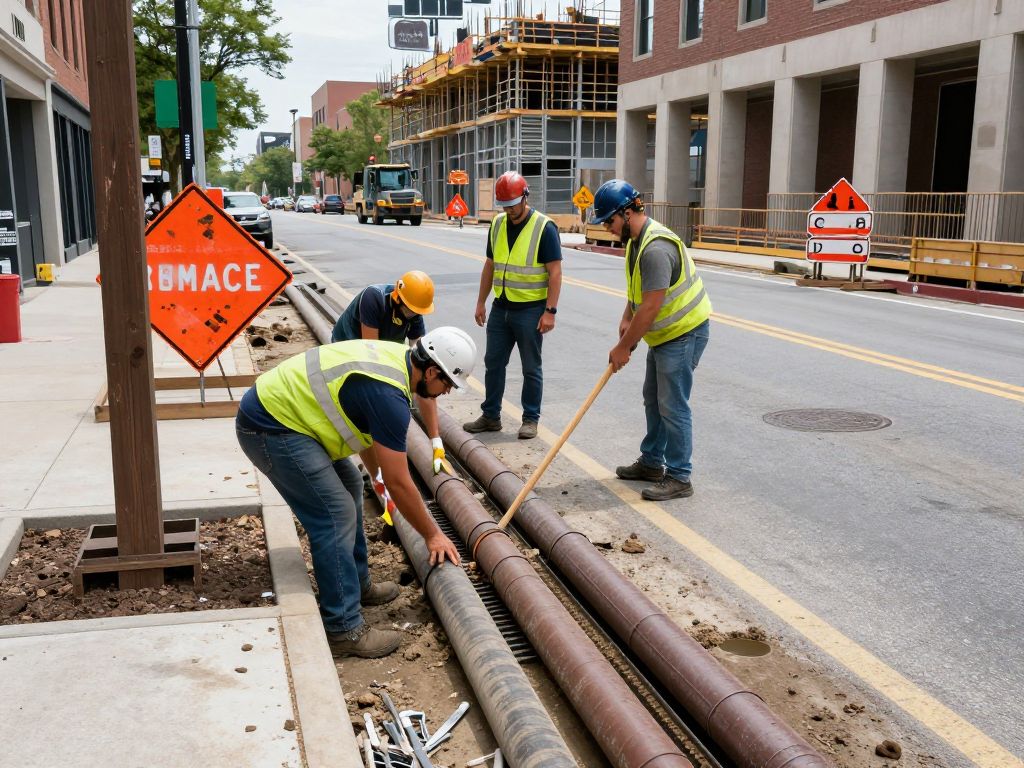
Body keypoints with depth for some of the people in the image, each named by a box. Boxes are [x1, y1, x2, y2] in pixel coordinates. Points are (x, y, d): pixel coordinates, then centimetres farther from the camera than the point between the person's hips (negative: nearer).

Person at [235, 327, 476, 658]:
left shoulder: (395, 355, 4)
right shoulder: (390, 397, -24)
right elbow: (399, 483, -16)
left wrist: (379, 473, 24)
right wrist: (433, 535, -4)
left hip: (273, 405, 11)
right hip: (268, 428, -11)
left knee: (348, 486, 18)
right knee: (336, 515, -12)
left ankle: (357, 584, 30)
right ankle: (344, 630, -5)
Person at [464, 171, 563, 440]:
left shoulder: (544, 228, -11)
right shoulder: (497, 225, 8)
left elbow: (555, 272, -12)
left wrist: (550, 311, -17)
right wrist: (481, 302, 13)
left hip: (530, 310, -6)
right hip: (501, 308, 6)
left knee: (531, 368, 4)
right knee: (493, 363, 11)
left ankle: (531, 420, 14)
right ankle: (491, 416, 22)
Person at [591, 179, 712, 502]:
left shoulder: (656, 248, -28)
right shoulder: (636, 238, 6)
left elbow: (650, 309, -28)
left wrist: (623, 347, -19)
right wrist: (626, 319, 5)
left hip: (684, 333, -11)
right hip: (663, 333, 11)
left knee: (672, 406, -7)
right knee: (653, 400, 18)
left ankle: (679, 478, 2)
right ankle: (651, 462, 32)